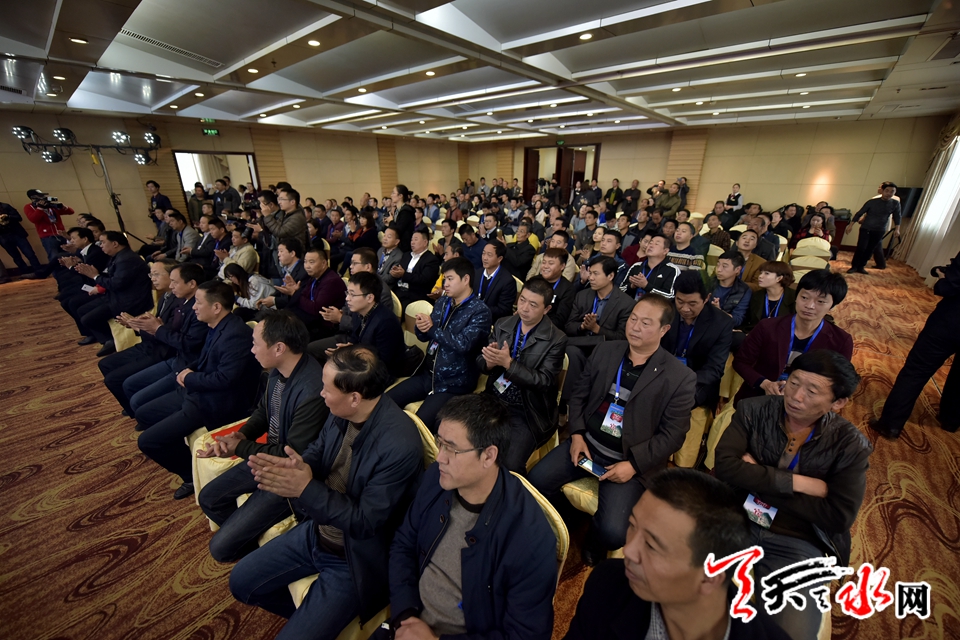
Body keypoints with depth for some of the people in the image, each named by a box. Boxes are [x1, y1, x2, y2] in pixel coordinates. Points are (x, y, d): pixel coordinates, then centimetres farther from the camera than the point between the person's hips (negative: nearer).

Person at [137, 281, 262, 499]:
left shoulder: (236, 334, -27)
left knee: (147, 441, -8)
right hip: (197, 391, 10)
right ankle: (181, 456, 29)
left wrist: (189, 379, -13)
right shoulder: (217, 326, 4)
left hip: (217, 404, -10)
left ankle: (194, 475, 13)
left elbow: (224, 379, -30)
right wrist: (189, 370, -2)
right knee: (144, 414, 21)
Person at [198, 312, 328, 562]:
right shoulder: (278, 370, -9)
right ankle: (245, 536, 39)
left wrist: (240, 448, -15)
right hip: (268, 455, 9)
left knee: (221, 548, -4)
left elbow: (292, 457, -26)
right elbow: (263, 410, 12)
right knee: (208, 498, 20)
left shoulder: (312, 392, -36)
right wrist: (241, 434, -8)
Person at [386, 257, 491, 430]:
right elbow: (424, 337, 12)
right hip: (427, 374, 7)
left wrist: (432, 328, -16)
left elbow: (463, 344, -26)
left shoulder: (480, 311, -13)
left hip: (453, 383, -7)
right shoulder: (442, 302, 8)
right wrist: (420, 327, -12)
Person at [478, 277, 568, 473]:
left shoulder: (556, 339, -11)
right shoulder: (502, 324, 3)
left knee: (509, 465, -20)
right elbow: (481, 363, 5)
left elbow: (544, 381, -16)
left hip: (525, 413, -4)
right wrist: (490, 361, -19)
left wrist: (508, 363, -26)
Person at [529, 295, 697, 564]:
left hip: (630, 461, -3)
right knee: (537, 479, -12)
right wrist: (576, 435, -4)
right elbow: (579, 394, 8)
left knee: (613, 531, -19)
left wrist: (633, 465, -15)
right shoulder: (605, 351, 3)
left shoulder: (681, 378, -8)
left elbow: (673, 434, -8)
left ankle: (593, 549, 19)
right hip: (586, 443, 4)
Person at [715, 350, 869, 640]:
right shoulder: (754, 410, -2)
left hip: (799, 544, 1)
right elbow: (724, 465, -13)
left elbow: (838, 518, -9)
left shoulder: (851, 444, -2)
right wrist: (796, 482, -16)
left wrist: (756, 479, -12)